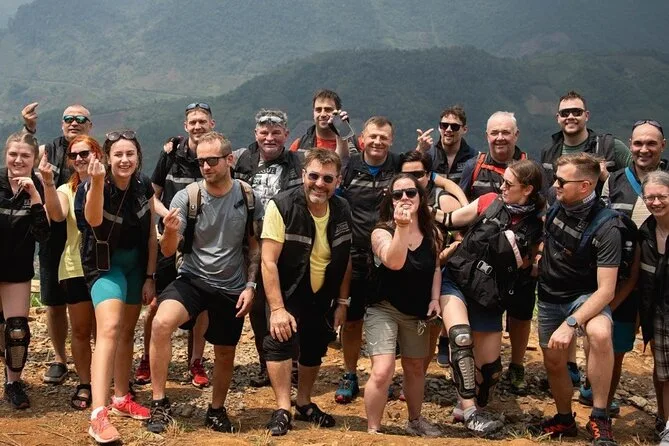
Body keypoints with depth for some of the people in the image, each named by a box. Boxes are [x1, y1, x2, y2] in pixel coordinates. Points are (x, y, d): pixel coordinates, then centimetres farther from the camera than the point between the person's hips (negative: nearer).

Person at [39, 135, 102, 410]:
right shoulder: (66, 190, 6)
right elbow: (57, 215, -17)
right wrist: (48, 183, -31)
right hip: (76, 268, 2)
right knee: (80, 331, 7)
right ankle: (84, 385, 17)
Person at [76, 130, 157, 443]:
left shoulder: (144, 186, -6)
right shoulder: (94, 185, -20)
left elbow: (151, 235, 1)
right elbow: (94, 220, -42)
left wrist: (150, 277, 0)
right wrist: (97, 182, -57)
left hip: (137, 265, 5)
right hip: (105, 264, -5)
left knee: (128, 331, 14)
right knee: (109, 329, -22)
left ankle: (121, 399, 31)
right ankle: (99, 414, -28)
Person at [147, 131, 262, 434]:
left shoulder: (248, 198, -6)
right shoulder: (187, 197, -11)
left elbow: (255, 246, 5)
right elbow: (168, 251, -11)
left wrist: (250, 285, -4)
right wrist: (170, 231, -33)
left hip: (232, 287, 2)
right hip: (193, 279, -2)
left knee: (225, 353, 13)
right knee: (161, 323, -28)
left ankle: (217, 410, 39)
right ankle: (159, 403, -15)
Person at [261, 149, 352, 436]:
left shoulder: (342, 211, -7)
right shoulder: (282, 206, -23)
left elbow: (345, 259, 3)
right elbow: (269, 261, -24)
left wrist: (342, 302, 1)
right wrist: (277, 309, -27)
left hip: (322, 296, 5)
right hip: (287, 293, -5)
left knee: (314, 349, 14)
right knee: (280, 340, -23)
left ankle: (304, 404, 34)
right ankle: (283, 410, -12)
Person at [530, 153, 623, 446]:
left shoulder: (605, 227, -25)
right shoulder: (556, 206, -9)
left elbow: (606, 289, -28)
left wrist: (570, 323, -35)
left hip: (585, 297, -5)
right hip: (550, 297, 6)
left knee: (599, 333, -34)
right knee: (553, 362, 11)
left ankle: (599, 418, -21)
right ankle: (565, 420, 38)